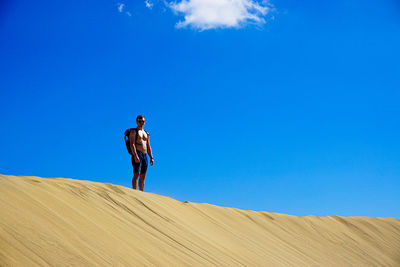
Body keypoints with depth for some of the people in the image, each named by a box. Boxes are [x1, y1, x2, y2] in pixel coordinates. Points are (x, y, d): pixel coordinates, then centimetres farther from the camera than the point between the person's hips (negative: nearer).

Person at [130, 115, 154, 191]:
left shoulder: (146, 133, 21)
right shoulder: (133, 132, 0)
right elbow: (132, 144, -12)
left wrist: (151, 157, 11)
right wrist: (135, 155, -25)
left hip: (145, 155, 7)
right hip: (137, 155, -7)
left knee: (143, 177, 4)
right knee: (136, 174, -15)